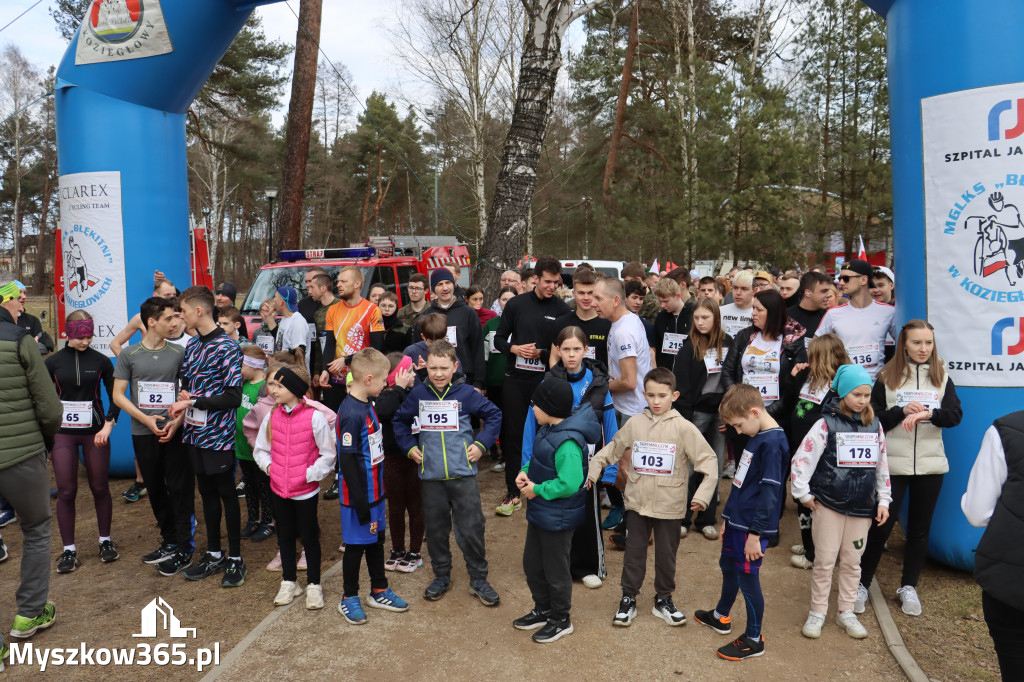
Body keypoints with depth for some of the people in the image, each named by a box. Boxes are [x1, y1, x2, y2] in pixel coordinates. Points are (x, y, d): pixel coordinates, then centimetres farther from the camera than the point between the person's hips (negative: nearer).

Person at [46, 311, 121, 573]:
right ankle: (69, 551, 12)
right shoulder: (53, 362, 0)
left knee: (100, 488, 7)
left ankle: (105, 541, 22)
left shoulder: (101, 360, -1)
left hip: (94, 432, 0)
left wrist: (108, 426, -11)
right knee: (66, 491, 2)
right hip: (63, 433, 0)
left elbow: (115, 396, 2)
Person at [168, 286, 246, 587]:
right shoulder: (191, 345, 9)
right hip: (195, 432, 7)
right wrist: (184, 396, -1)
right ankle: (214, 555, 29)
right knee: (207, 492, 16)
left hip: (219, 434, -7)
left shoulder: (228, 348, -14)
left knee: (226, 493, 4)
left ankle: (235, 559, 17)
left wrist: (193, 402, -16)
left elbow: (233, 397, -17)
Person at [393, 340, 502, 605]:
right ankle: (441, 576, 31)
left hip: (463, 474, -2)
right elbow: (400, 421, 17)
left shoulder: (466, 394, -4)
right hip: (431, 476, 2)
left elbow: (494, 415, 7)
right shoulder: (418, 395, 1)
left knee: (471, 529, 2)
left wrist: (482, 444, 0)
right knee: (435, 529, 13)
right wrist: (409, 447, 7)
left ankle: (478, 579, 19)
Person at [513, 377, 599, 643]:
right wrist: (525, 471, -4)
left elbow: (569, 483, -34)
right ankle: (542, 610, 44)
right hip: (539, 512, 10)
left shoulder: (567, 443, -30)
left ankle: (560, 621, 32)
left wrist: (537, 490, -23)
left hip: (557, 519, -10)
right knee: (532, 564, 23)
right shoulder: (548, 430, 0)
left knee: (555, 570, 11)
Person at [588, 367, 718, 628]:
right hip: (637, 502, 2)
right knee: (634, 552, 12)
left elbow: (708, 459, -9)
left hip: (669, 505, -1)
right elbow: (612, 450, 9)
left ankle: (663, 600, 33)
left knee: (666, 554, 13)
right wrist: (593, 470, -1)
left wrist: (703, 494, -16)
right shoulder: (634, 423, -2)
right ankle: (628, 599, 27)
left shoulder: (684, 428, -10)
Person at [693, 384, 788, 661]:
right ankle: (721, 617, 42)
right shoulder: (756, 438, 9)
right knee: (728, 567, 22)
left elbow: (769, 492, -23)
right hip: (736, 521, 10)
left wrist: (755, 534, -21)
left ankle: (753, 640, 17)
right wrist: (727, 517, 20)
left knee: (747, 578, 1)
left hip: (752, 527, -10)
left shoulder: (773, 443, -21)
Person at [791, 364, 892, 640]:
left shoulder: (874, 425, 5)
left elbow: (882, 466, 12)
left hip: (862, 506, 4)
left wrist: (883, 501, 10)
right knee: (825, 560, 3)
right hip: (829, 504, -4)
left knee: (852, 561, 13)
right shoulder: (827, 424, -9)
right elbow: (801, 459, -9)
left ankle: (846, 612, 27)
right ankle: (817, 612, 17)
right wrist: (804, 494, -7)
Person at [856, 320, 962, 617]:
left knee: (919, 528, 11)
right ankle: (862, 584, 15)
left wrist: (926, 413, -24)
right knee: (881, 526, 1)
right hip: (893, 464, -2)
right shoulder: (886, 377, -1)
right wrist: (901, 411, -19)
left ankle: (908, 587, 27)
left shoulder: (942, 377, 5)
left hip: (930, 465, 2)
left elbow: (955, 415, -6)